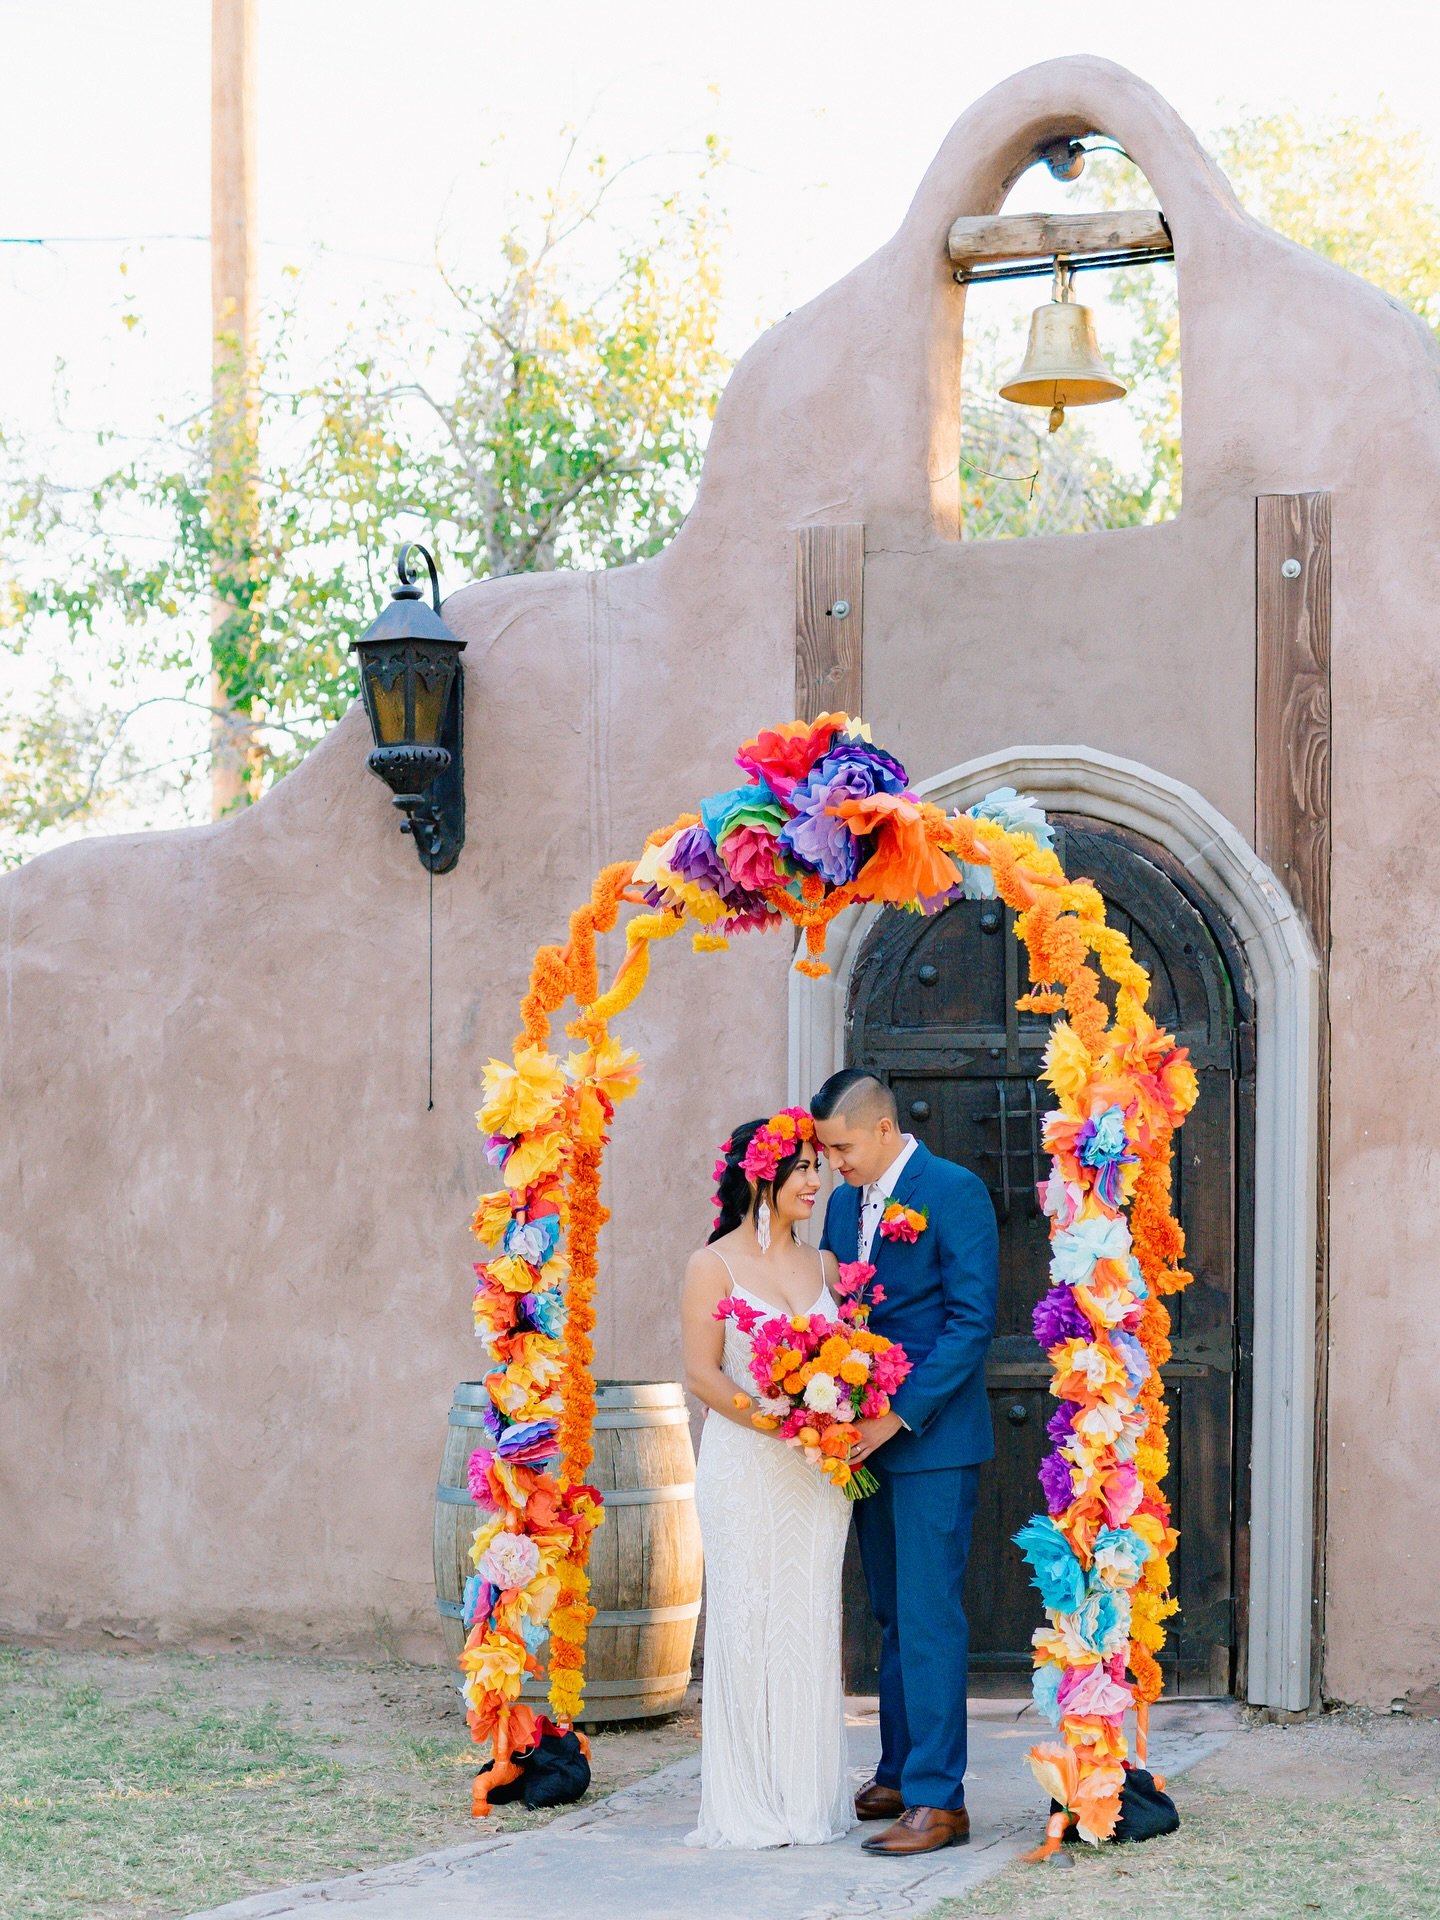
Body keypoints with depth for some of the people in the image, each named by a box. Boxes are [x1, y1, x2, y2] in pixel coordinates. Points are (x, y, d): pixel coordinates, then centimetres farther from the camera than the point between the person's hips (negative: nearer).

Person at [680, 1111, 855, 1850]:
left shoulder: (823, 1264, 12)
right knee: (748, 1623, -3)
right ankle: (748, 1804, 4)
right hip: (744, 1471, -4)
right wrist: (774, 1421, -20)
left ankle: (811, 1796, 12)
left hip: (818, 1472, 4)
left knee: (811, 1622, 5)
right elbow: (702, 1373, -8)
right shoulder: (714, 1266, -2)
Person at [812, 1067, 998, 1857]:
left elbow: (971, 1320, -15)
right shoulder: (844, 1203, 13)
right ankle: (898, 1774, 20)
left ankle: (937, 1797, -7)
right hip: (869, 1438, 8)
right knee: (891, 1616, 13)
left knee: (927, 1617, -9)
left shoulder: (954, 1192, -10)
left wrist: (899, 1413, -19)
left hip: (932, 1439, -8)